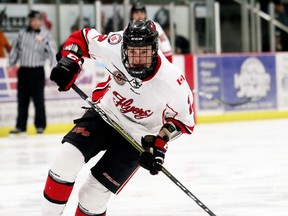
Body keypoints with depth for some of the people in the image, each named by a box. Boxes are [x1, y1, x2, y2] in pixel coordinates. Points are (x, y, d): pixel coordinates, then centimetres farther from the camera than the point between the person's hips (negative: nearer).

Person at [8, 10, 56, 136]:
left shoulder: (45, 35, -3)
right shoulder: (22, 34, 10)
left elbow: (51, 51, -11)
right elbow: (15, 49, 15)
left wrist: (54, 66, -22)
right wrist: (11, 64, 9)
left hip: (37, 71, -4)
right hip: (23, 70, 4)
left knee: (38, 99, -2)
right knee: (22, 99, 7)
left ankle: (40, 125, 7)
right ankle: (21, 126, 12)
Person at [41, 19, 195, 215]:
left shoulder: (172, 82, -29)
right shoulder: (115, 47, -25)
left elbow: (183, 118, -12)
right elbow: (83, 38, -6)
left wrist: (160, 142, -23)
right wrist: (69, 61, -22)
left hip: (138, 138, -3)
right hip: (105, 114, 3)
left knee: (94, 192, -10)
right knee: (67, 158, -18)